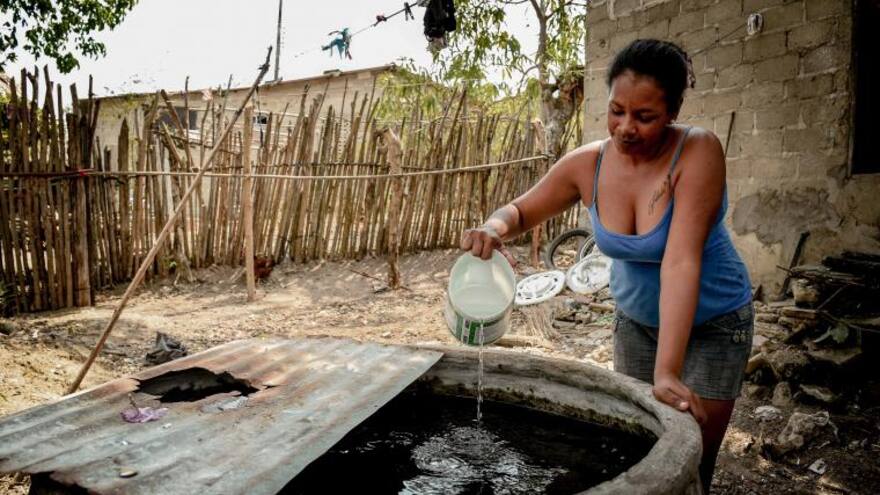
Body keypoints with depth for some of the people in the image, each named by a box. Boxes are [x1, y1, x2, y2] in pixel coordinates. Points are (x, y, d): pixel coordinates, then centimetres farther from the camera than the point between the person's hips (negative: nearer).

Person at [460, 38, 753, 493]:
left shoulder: (698, 152, -27)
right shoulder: (588, 164, -15)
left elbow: (681, 261, -36)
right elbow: (521, 211, -3)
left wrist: (667, 373, -41)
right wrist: (496, 226, -27)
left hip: (712, 324, -3)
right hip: (635, 321, 3)